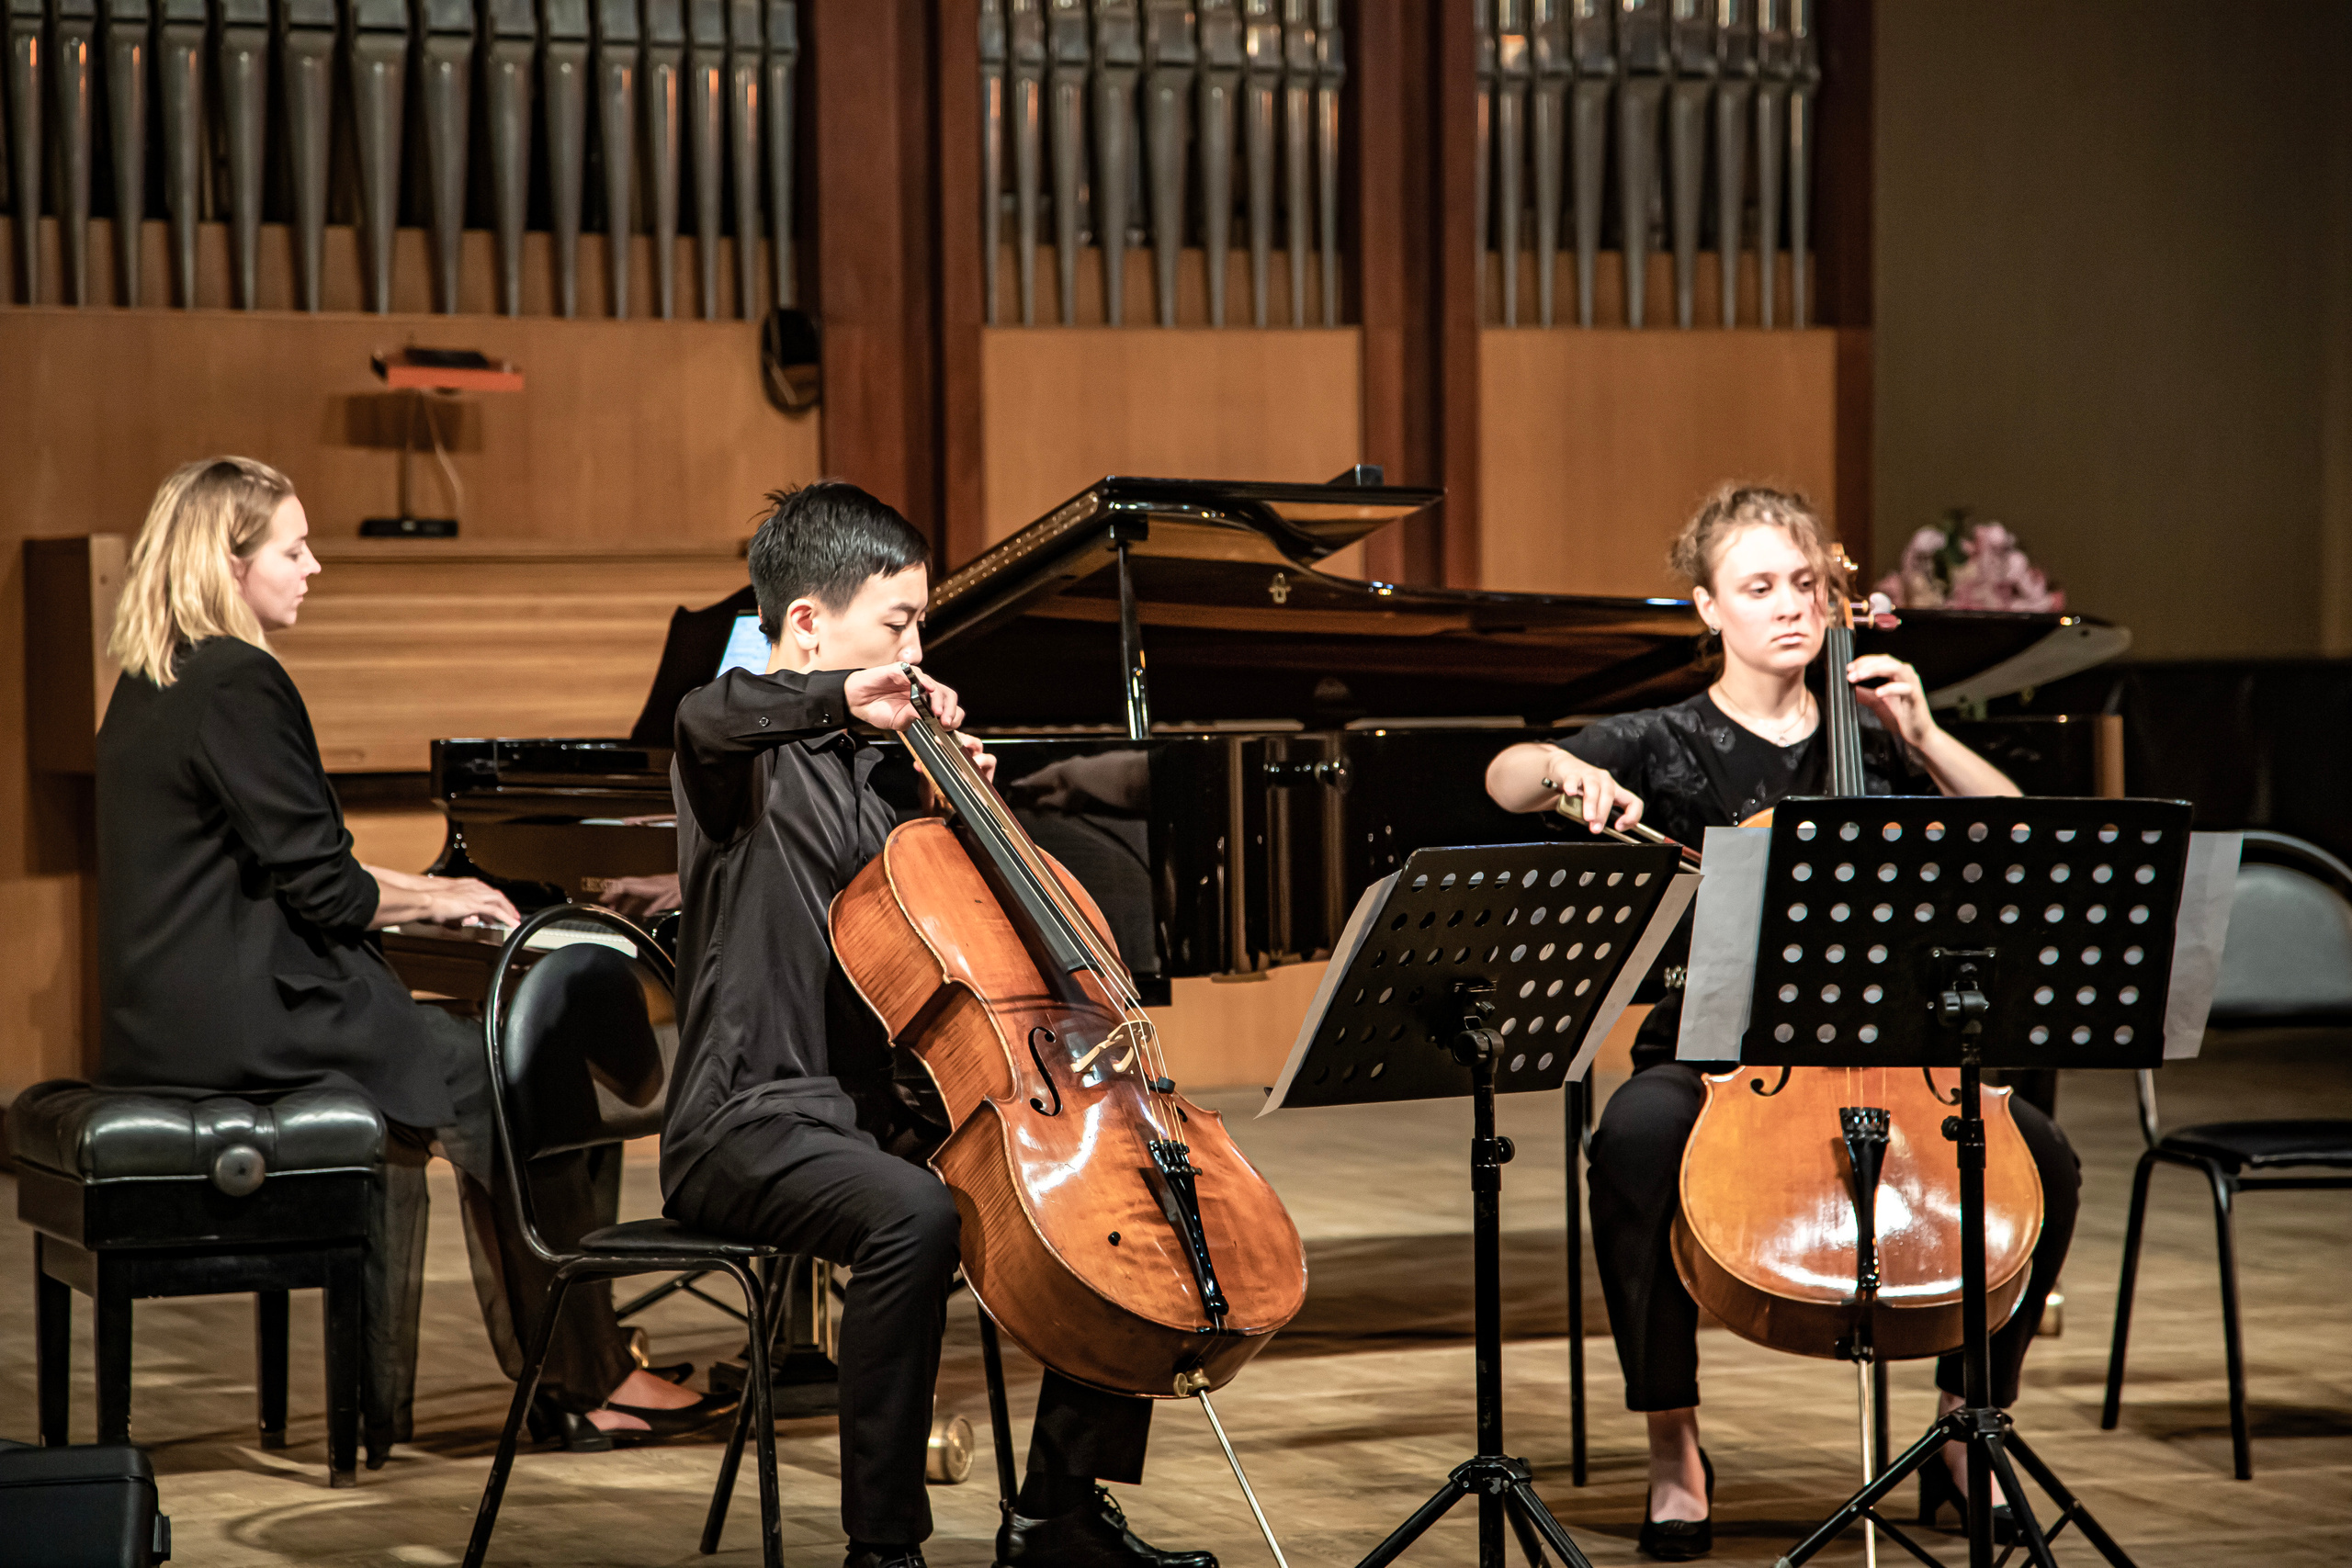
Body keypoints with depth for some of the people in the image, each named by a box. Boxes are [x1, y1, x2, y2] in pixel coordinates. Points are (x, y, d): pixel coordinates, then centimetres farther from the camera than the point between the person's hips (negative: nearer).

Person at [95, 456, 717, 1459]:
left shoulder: (151, 687, 15)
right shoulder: (239, 686, -16)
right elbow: (319, 886, -18)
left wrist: (415, 891, 16)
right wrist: (433, 899, 1)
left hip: (167, 1013, 10)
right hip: (241, 1022, -10)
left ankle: (376, 1396, 20)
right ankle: (585, 1382, 4)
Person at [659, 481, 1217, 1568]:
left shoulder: (876, 766, 17)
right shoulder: (748, 754, -6)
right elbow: (710, 717, -33)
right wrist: (847, 697, -28)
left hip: (882, 1113, 8)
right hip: (755, 1122, -8)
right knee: (912, 1216, -38)